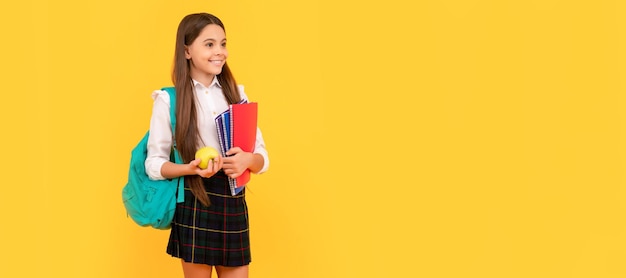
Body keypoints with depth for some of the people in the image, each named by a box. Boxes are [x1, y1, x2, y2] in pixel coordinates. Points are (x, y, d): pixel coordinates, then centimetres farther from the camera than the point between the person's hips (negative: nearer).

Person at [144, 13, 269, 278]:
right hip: (194, 206, -3)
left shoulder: (236, 94, 7)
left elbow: (262, 158, 7)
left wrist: (248, 160, -16)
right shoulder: (169, 100, -4)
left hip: (234, 204, 3)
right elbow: (154, 164, -2)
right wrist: (191, 168, -20)